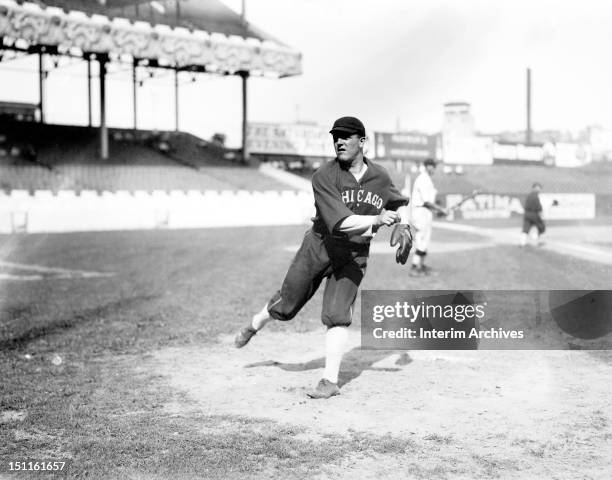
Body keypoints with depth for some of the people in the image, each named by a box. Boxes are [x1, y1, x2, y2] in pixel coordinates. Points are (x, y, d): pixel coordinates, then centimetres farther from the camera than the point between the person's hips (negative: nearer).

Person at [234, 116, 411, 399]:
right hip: (320, 246, -1)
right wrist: (376, 220, -35)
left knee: (337, 315, -10)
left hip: (354, 256, 1)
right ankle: (254, 325, 43)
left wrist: (403, 227, -2)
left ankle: (330, 381, 1)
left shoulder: (380, 178, -4)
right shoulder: (324, 176, -18)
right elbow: (341, 222, -28)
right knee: (287, 304, 11)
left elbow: (400, 203, 17)